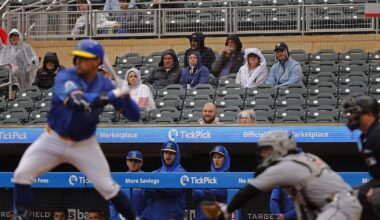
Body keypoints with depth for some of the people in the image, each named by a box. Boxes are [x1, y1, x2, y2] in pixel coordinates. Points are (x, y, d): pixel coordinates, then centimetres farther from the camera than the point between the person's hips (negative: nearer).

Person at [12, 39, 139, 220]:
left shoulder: (105, 85, -9)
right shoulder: (65, 76, -18)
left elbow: (134, 116, -7)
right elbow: (76, 100, -40)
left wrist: (125, 97, -28)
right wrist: (112, 95, -41)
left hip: (84, 145, 1)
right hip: (53, 140, -1)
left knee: (107, 187, -4)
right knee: (22, 174, -13)